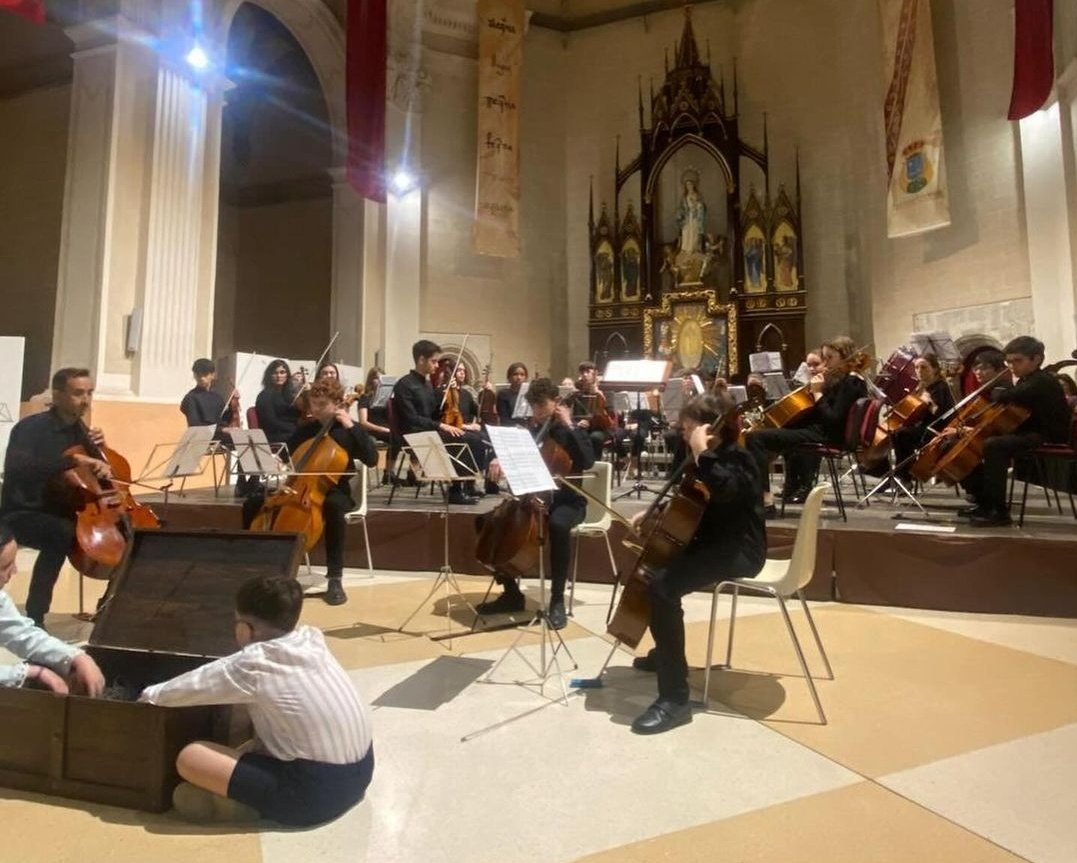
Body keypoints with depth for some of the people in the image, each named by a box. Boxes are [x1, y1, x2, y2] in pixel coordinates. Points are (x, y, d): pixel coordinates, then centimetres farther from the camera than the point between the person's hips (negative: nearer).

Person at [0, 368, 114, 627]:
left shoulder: (79, 429, 7)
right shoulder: (31, 428, -14)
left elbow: (98, 471, 15)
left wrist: (99, 449, -4)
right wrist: (73, 460, -41)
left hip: (65, 513, 7)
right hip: (24, 515, -6)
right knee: (63, 533, -37)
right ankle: (34, 617, -26)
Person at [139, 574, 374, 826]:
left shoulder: (252, 665, -15)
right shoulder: (312, 639, 3)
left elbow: (194, 685, 0)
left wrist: (150, 694, 21)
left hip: (316, 794, -7)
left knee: (190, 757, -6)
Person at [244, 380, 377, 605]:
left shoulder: (348, 431, -2)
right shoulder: (304, 430, 10)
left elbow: (372, 459, -18)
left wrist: (352, 427, -21)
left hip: (335, 491, -5)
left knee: (333, 506, -41)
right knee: (253, 504, -13)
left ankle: (335, 578, -33)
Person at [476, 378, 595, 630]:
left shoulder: (570, 430, -4)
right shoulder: (531, 430, 9)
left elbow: (588, 460, -21)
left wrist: (570, 426, -20)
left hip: (567, 500, -5)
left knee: (558, 525, -39)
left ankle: (557, 599, -22)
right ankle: (511, 593, 1)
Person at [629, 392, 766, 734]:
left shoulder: (737, 460, -16)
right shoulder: (714, 458, 13)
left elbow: (723, 490, -40)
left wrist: (701, 452, -30)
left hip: (738, 552, -11)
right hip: (711, 542, 11)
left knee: (661, 586, -31)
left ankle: (675, 699, -25)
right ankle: (665, 652, 36)